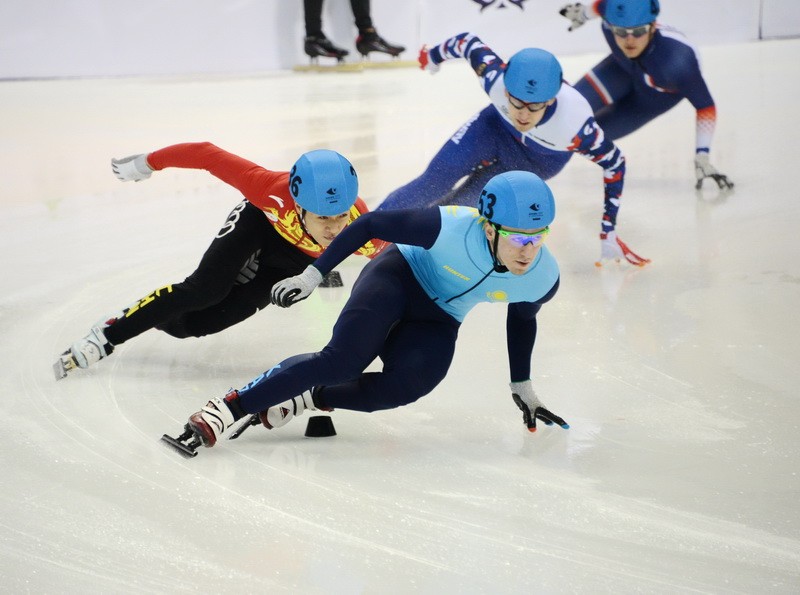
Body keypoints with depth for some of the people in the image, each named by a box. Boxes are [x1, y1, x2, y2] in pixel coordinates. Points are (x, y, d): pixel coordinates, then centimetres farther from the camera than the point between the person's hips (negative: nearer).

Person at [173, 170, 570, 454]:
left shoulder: (543, 279, -19)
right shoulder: (451, 228, -33)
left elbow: (521, 318, 7)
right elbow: (371, 223, -19)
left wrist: (522, 387, 15)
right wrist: (313, 274, -18)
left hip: (437, 322, 4)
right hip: (398, 276, -4)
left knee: (403, 387, -27)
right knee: (342, 361, -28)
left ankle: (305, 399, -9)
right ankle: (229, 407, -20)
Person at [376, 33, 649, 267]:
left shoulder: (574, 125, -42)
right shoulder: (496, 76, -38)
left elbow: (614, 162, -24)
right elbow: (468, 42, -17)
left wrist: (608, 231, -21)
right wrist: (433, 56, 6)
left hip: (540, 159, -1)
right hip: (497, 127, 1)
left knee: (470, 194, -14)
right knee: (437, 180, -13)